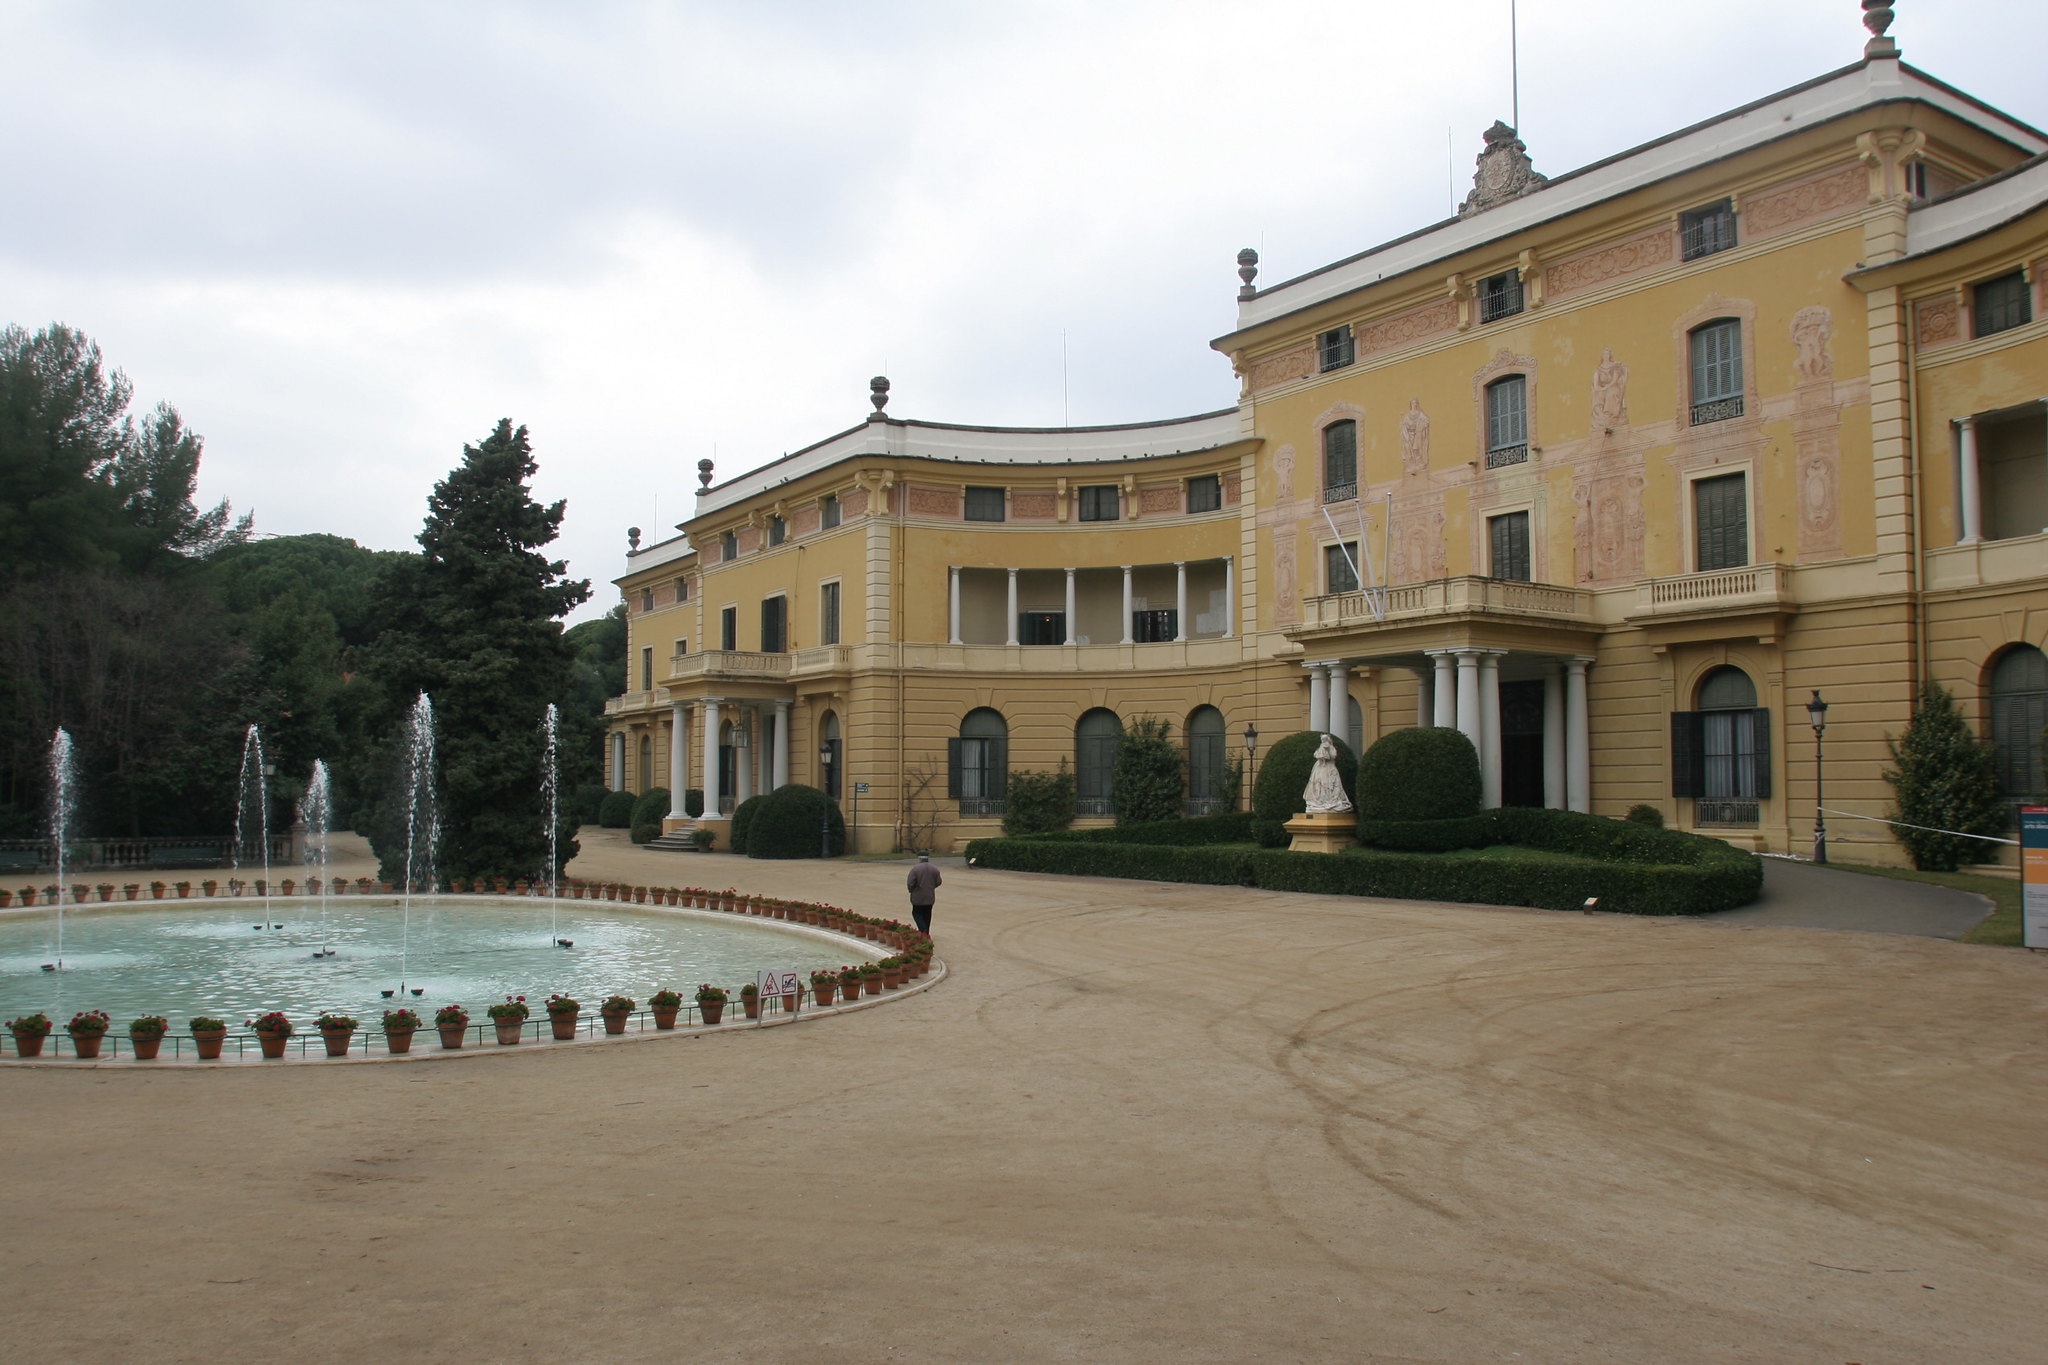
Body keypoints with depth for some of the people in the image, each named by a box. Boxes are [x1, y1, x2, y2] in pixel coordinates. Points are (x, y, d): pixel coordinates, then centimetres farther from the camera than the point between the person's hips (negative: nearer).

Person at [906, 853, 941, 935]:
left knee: (917, 913, 9)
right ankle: (926, 932, 20)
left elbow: (910, 883, -15)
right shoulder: (934, 869, -1)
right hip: (930, 897, 4)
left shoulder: (915, 868, -14)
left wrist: (911, 891, 5)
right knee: (927, 914, 14)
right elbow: (938, 882, 5)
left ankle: (923, 930, -9)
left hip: (918, 896, -4)